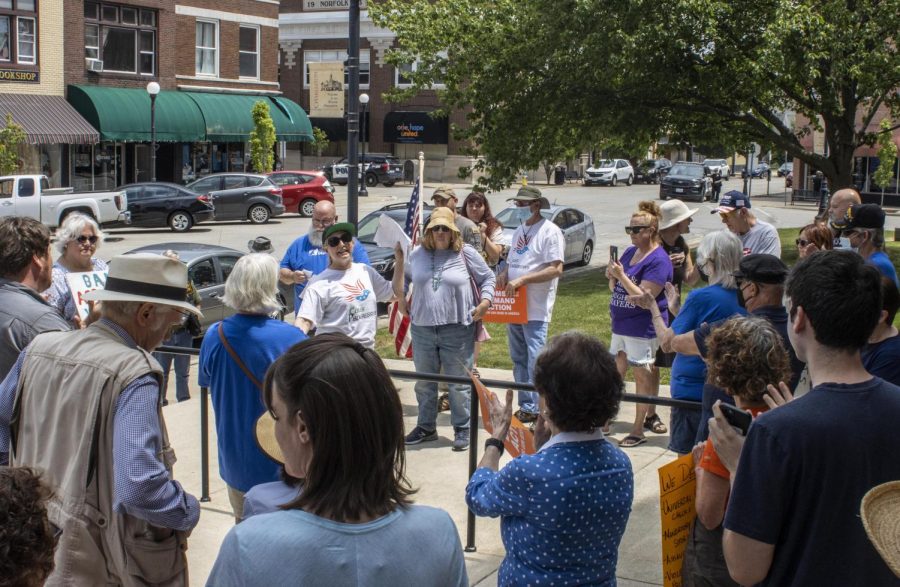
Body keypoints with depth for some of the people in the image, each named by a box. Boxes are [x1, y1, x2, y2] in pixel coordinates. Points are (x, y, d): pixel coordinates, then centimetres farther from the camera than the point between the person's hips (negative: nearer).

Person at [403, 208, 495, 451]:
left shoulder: (466, 254, -2)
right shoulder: (417, 254, 7)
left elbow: (488, 278, 7)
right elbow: (406, 276, 26)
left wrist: (485, 302, -6)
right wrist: (401, 296, 15)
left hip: (457, 330, -4)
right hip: (422, 328, 4)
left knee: (458, 384, 2)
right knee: (424, 382, 14)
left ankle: (462, 429, 13)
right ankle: (426, 427, 27)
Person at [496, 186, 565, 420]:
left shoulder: (550, 232, -10)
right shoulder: (519, 231, 17)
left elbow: (556, 269, -18)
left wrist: (521, 280, -22)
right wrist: (504, 274, 2)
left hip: (536, 308, -9)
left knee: (534, 359, -8)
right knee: (518, 359, 13)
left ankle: (532, 408, -3)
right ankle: (525, 406, 21)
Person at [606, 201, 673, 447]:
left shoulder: (658, 260, -17)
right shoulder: (629, 252, 8)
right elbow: (614, 288, 14)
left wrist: (621, 275, -24)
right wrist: (612, 276, -6)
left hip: (643, 329, -8)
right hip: (621, 325, 8)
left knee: (643, 376, 2)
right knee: (615, 373, 15)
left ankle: (638, 430, 10)